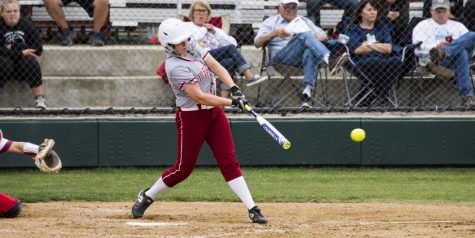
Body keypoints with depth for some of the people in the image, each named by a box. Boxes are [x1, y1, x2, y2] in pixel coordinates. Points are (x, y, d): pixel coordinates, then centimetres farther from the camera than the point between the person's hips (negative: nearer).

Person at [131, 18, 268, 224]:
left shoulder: (192, 46, 1)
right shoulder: (175, 67, -24)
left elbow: (215, 66, 0)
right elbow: (200, 97, -26)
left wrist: (234, 88, -15)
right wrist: (233, 102, -25)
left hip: (214, 113, 7)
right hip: (191, 118, -7)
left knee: (229, 162, 1)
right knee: (184, 167, 3)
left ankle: (252, 209, -4)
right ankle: (147, 196, 24)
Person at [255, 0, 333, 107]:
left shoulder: (305, 21, 37)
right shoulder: (271, 22, 25)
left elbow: (323, 36, 31)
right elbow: (257, 42, 11)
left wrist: (318, 38, 6)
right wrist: (274, 33, -6)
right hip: (281, 57, -2)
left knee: (310, 53, -39)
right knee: (304, 36, -32)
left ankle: (307, 90, -59)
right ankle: (327, 56, -61)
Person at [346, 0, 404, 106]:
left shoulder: (382, 28, 25)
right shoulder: (354, 29, 15)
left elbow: (388, 48, 8)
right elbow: (357, 49, -4)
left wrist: (369, 44, 3)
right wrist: (379, 46, 5)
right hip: (362, 63, -4)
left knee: (396, 60, -32)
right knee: (377, 63, -40)